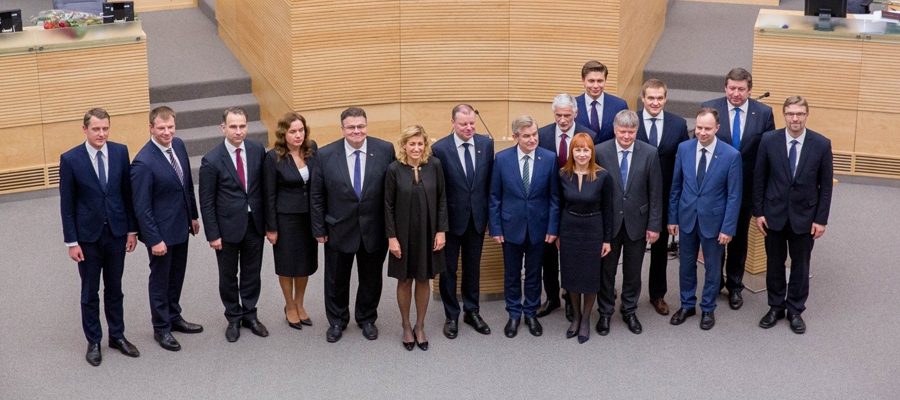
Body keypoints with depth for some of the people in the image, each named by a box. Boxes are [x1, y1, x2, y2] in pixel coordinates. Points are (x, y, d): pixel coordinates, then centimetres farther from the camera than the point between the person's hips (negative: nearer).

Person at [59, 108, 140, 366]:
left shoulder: (120, 152, -4)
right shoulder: (70, 159, -11)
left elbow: (128, 193, 3)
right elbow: (67, 204, -8)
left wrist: (132, 229, 4)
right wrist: (72, 242, -9)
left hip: (116, 232, 2)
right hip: (88, 235, -2)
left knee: (114, 288, 15)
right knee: (90, 292, 10)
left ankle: (117, 336, 28)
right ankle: (93, 342, 22)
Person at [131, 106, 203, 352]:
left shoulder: (178, 145, -2)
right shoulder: (143, 163, -25)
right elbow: (141, 207, -21)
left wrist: (193, 215, 16)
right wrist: (154, 239, -20)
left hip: (181, 226, 7)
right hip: (160, 231, -7)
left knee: (177, 276, 21)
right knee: (160, 279, 10)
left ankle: (174, 318, 39)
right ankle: (161, 328, 25)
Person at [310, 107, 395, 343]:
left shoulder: (385, 150, -10)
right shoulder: (326, 155, -10)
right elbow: (316, 196, -2)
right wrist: (319, 229, -2)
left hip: (374, 229, 0)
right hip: (339, 230, 0)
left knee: (371, 279, 16)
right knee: (336, 279, 15)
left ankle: (367, 319, 39)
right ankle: (337, 321, 37)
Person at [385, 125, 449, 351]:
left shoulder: (434, 165, -6)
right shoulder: (395, 169, -10)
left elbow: (442, 199, 0)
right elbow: (388, 205, -5)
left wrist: (441, 231, -3)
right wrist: (391, 237, -8)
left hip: (427, 234, 1)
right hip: (403, 234, -1)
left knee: (423, 280, 12)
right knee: (404, 280, 11)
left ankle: (420, 327, 26)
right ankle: (406, 327, 27)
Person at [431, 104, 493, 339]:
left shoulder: (486, 144, -3)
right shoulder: (440, 148, -14)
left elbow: (490, 181, 4)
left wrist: (490, 212, 4)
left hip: (477, 217, 3)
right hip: (451, 218, -3)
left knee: (473, 267, 16)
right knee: (449, 269, 10)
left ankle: (472, 311, 30)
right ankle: (451, 315, 23)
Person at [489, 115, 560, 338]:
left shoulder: (549, 158, -8)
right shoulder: (502, 159, -8)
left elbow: (554, 197, -3)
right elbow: (495, 197, -2)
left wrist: (553, 228, -6)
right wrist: (495, 228, -4)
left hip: (538, 227, 0)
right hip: (511, 227, 0)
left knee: (534, 274, 13)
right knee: (511, 274, 12)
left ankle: (531, 314, 29)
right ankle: (514, 315, 27)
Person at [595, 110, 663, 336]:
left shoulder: (649, 154, -7)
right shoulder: (600, 152, -9)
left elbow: (655, 193, -3)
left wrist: (654, 225, -5)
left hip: (637, 222, 1)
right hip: (608, 222, -1)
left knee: (633, 272, 13)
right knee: (606, 270, 11)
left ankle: (629, 312, 31)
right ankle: (605, 313, 27)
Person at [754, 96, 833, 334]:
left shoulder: (821, 144, -9)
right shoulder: (769, 140, -8)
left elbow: (826, 185, -4)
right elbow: (759, 179, -1)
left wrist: (821, 219, -5)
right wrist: (758, 212, -3)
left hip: (804, 216, -1)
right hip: (774, 213, 1)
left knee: (800, 265, 10)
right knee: (774, 263, 12)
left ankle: (795, 310, 24)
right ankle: (776, 307, 27)